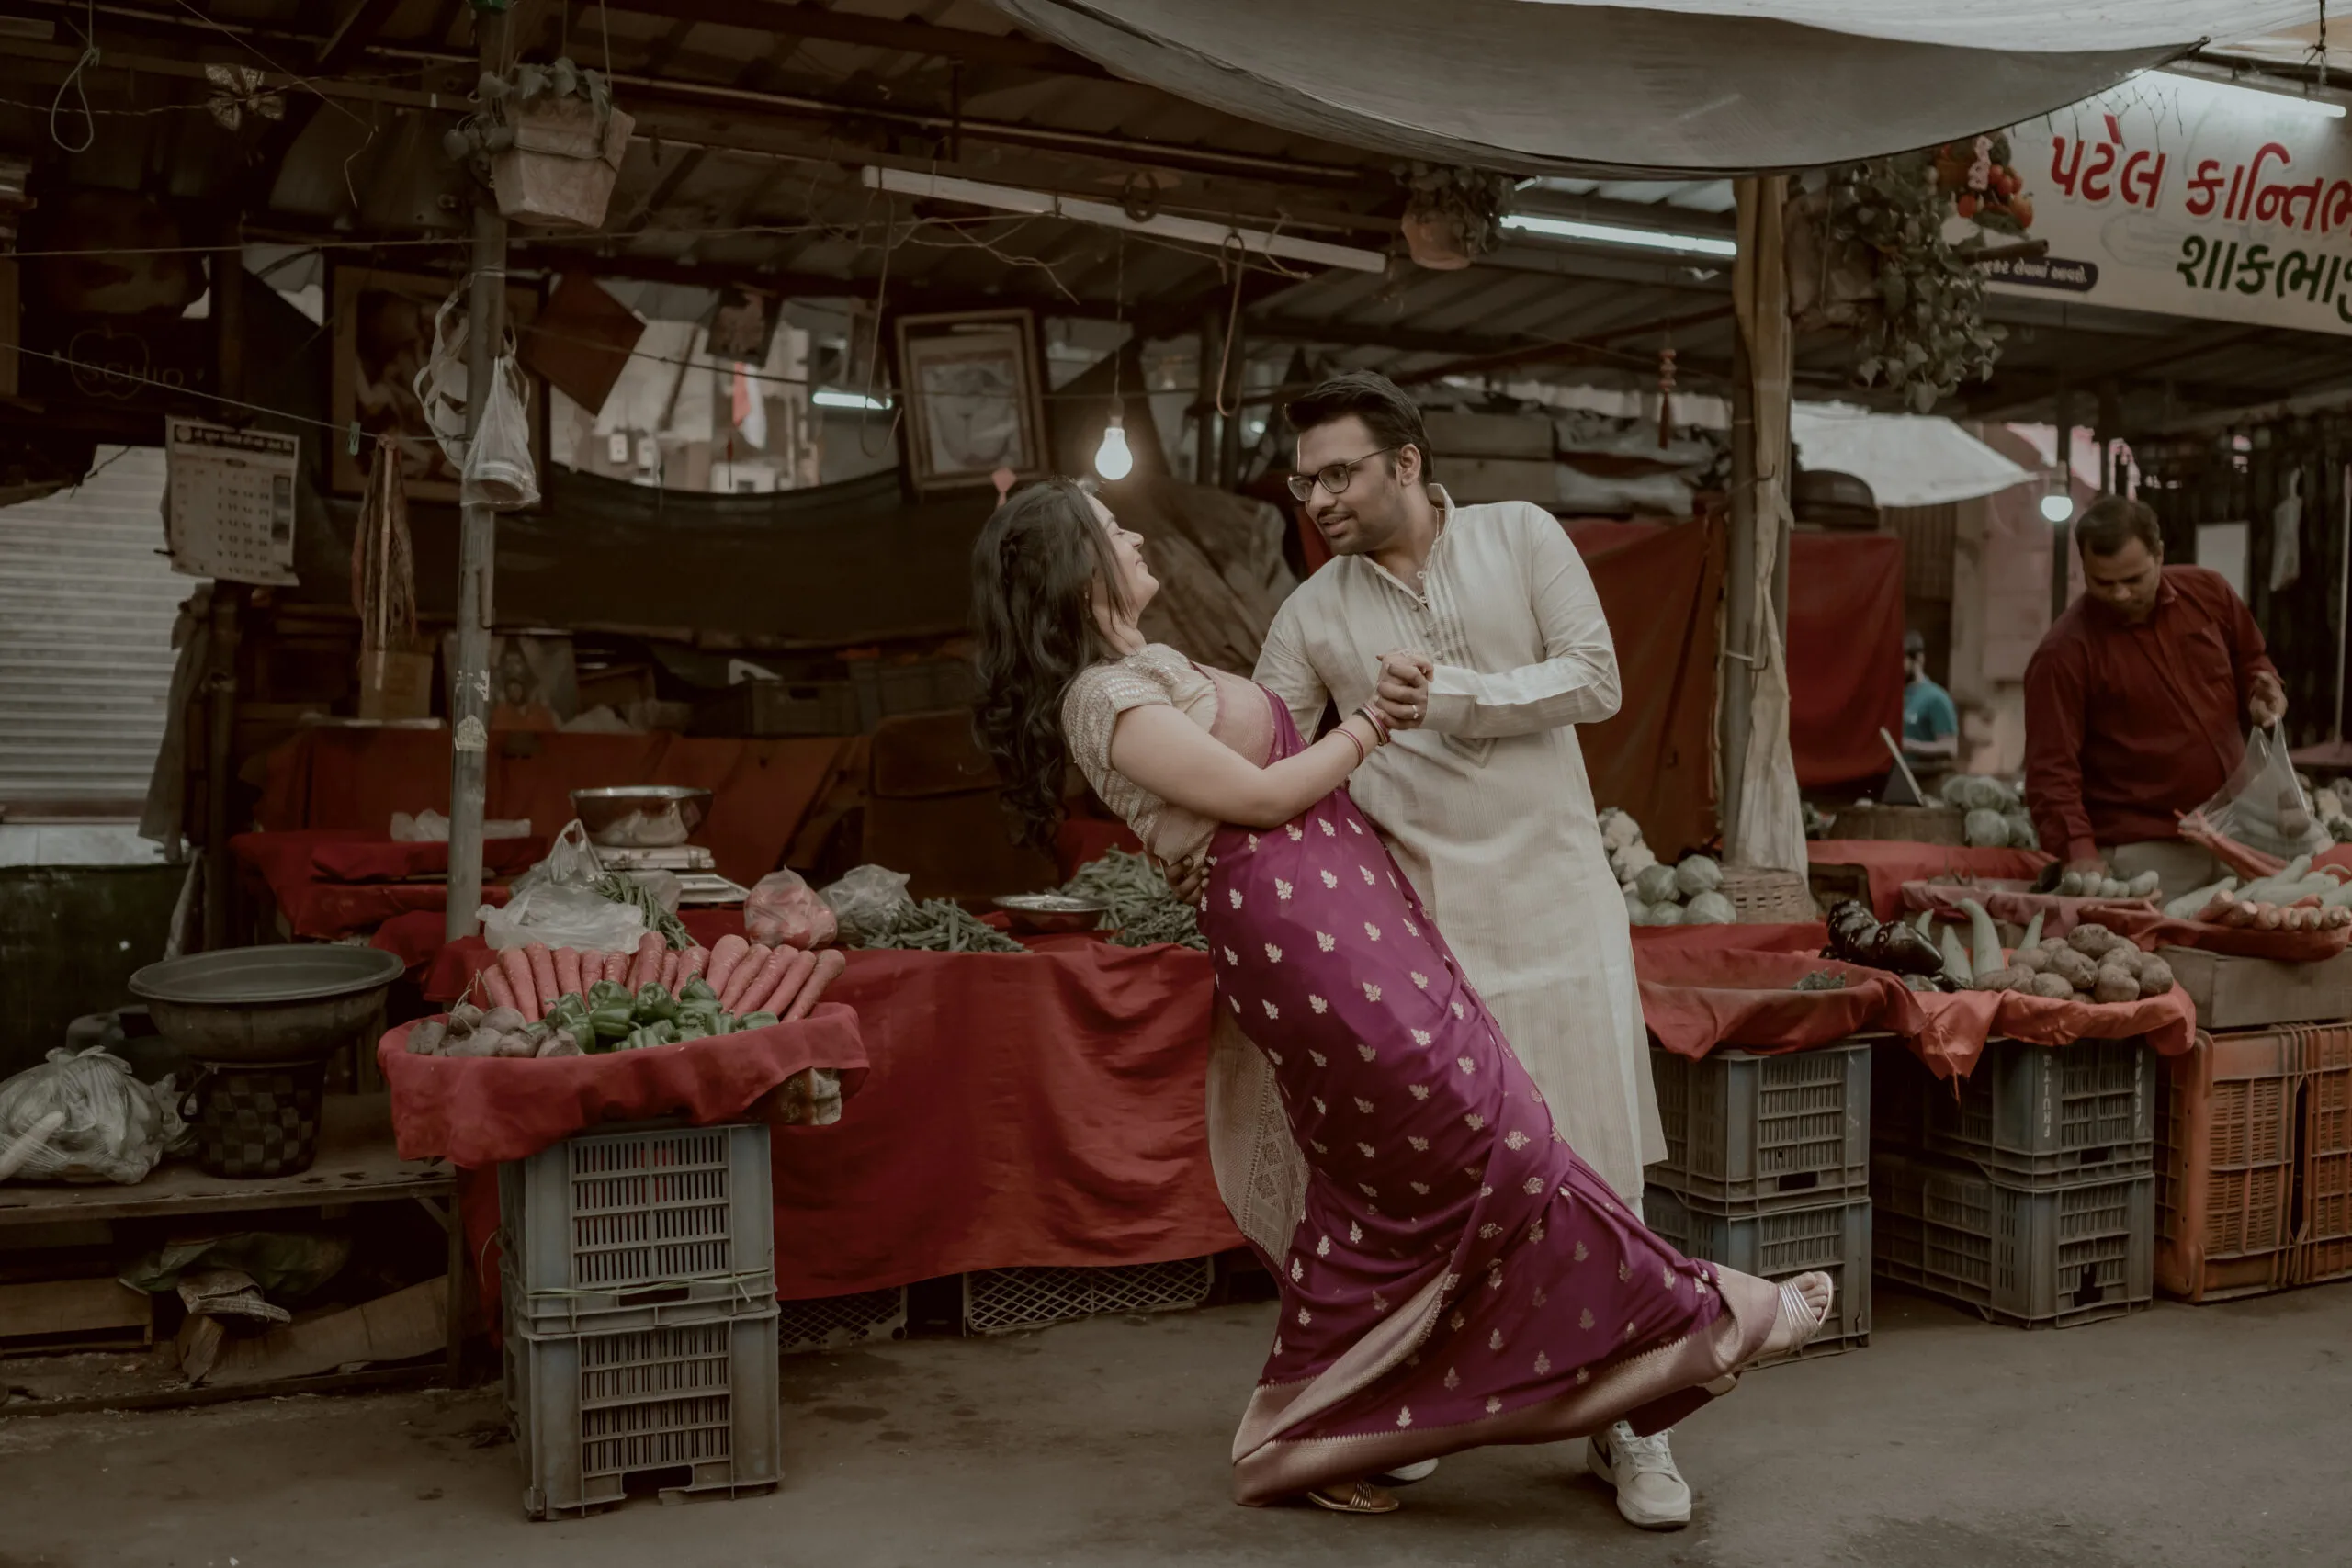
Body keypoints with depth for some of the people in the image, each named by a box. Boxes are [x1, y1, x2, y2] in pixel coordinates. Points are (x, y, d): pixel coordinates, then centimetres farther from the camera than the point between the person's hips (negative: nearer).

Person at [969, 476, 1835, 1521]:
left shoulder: (1133, 674, 20)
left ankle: (1294, 1439, 23)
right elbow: (1262, 795, -13)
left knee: (1379, 1185, 13)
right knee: (1485, 1134, 0)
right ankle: (1694, 1317, 13)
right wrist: (1375, 721, -3)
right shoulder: (1106, 705, -12)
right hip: (1308, 928, -10)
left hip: (1329, 917, 10)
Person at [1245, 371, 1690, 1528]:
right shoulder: (1312, 617, 6)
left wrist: (1448, 699, -13)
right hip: (1414, 919, 1)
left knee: (1595, 1164, 1)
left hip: (1552, 900, -1)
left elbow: (1595, 681, -4)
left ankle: (1623, 1422, 14)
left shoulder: (1520, 537, 4)